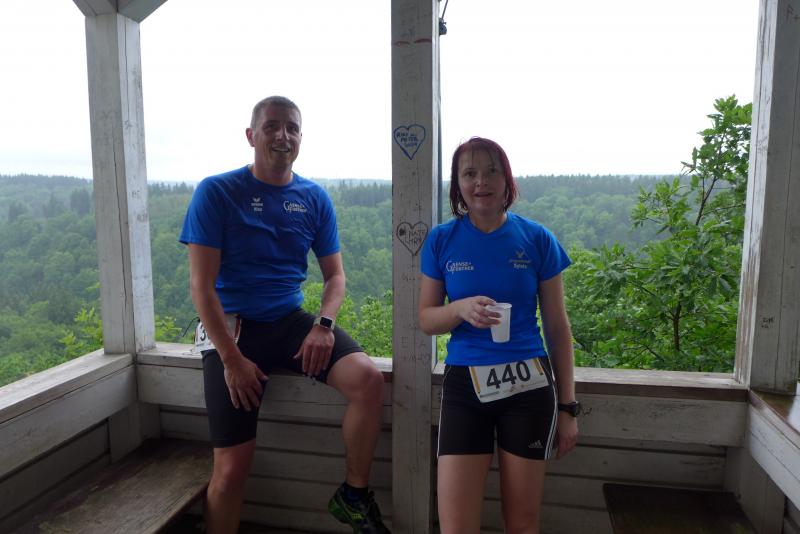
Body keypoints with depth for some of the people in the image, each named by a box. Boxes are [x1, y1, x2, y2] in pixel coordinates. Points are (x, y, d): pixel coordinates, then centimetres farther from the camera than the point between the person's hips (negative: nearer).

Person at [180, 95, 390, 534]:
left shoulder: (315, 198, 5)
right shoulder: (216, 193, -6)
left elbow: (335, 274, 9)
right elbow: (201, 285, -10)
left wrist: (324, 325, -11)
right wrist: (232, 358, -16)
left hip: (290, 322, 3)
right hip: (232, 328, -3)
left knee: (369, 381, -20)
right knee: (232, 466, -6)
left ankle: (353, 496, 2)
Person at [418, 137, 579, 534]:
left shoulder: (537, 239, -1)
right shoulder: (441, 240, 0)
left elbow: (557, 327, 4)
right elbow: (426, 319, 4)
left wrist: (567, 406, 4)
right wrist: (461, 309, -19)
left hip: (529, 386, 0)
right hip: (464, 385, 0)